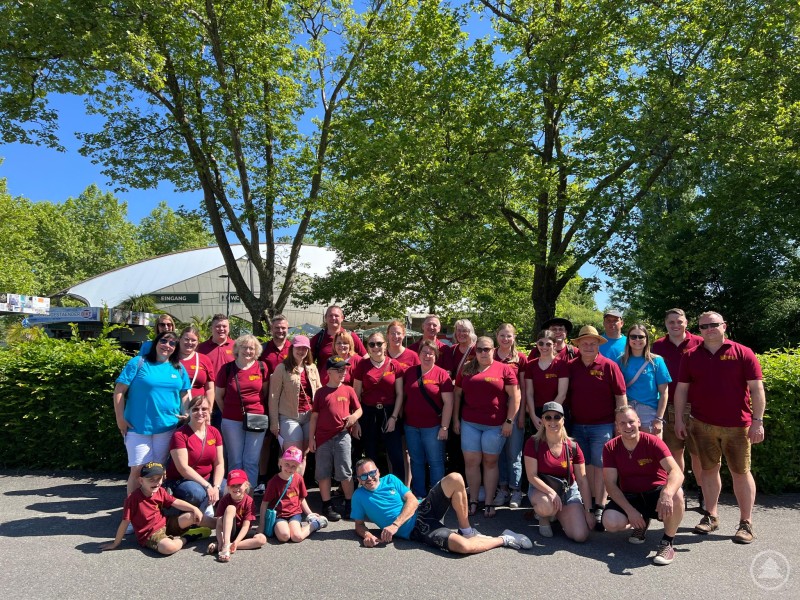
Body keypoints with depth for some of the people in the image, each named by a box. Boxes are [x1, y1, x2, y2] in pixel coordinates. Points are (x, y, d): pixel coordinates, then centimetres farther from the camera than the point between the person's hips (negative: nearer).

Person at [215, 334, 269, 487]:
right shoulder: (227, 368, -3)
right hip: (232, 421, 0)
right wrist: (227, 412, 10)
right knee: (235, 461, 10)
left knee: (251, 461, 5)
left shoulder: (261, 367, -2)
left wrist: (259, 409, 8)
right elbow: (218, 395, 7)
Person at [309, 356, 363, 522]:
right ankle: (327, 506, 19)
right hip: (323, 437, 1)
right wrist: (311, 438, 2)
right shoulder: (320, 392, 4)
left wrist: (354, 417, -12)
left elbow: (359, 409, 11)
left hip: (342, 435, 0)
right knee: (323, 472, 6)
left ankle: (350, 504, 16)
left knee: (345, 472, 1)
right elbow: (314, 416, 6)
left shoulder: (348, 390, 5)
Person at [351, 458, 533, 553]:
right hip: (415, 530, -4)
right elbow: (359, 525, 10)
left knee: (455, 479, -21)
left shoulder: (390, 480, 9)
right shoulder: (359, 496, 3)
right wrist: (367, 535, -15)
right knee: (463, 546, -29)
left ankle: (466, 531, -5)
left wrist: (395, 525, -15)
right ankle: (505, 539, -2)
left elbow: (412, 501, -1)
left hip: (422, 511, 4)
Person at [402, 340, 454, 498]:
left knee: (436, 462, 4)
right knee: (416, 462, 14)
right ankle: (419, 496, 27)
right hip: (411, 426, 4)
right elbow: (403, 396, 12)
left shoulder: (442, 374, -6)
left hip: (433, 427, -4)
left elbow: (448, 403, -8)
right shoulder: (409, 372, 6)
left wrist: (444, 427, -11)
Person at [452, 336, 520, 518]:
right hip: (469, 423, 3)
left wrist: (509, 421, -7)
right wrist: (455, 419, 8)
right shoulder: (466, 369, 8)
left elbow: (514, 396, -3)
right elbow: (457, 394, 12)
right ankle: (473, 501, 18)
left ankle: (489, 503, 18)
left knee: (490, 462, 8)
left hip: (495, 424, -2)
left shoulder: (504, 369, -1)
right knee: (471, 461, 4)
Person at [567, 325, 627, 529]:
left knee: (599, 466, -1)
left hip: (602, 426, -4)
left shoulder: (609, 366, -5)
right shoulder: (571, 366, 3)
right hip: (578, 426, 4)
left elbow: (620, 396, -3)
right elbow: (565, 395, 9)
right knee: (585, 465, 12)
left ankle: (599, 509, 5)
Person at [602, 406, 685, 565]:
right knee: (610, 522, -26)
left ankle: (667, 543, -12)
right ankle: (641, 523, 12)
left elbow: (677, 472, -29)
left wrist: (667, 494, -50)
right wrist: (630, 510, -23)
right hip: (629, 496, 2)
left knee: (676, 495, -36)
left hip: (656, 493, -2)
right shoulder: (610, 448, -10)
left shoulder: (653, 442, -16)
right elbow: (611, 484, -10)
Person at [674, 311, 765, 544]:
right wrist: (679, 420, 4)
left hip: (737, 425, -2)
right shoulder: (691, 356, 5)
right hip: (702, 424, 2)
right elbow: (681, 389, 7)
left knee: (741, 472, 6)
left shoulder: (743, 353, -2)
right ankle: (711, 516, 23)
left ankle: (746, 523, 18)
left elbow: (757, 389, -4)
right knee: (709, 469, 11)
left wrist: (757, 421, -9)